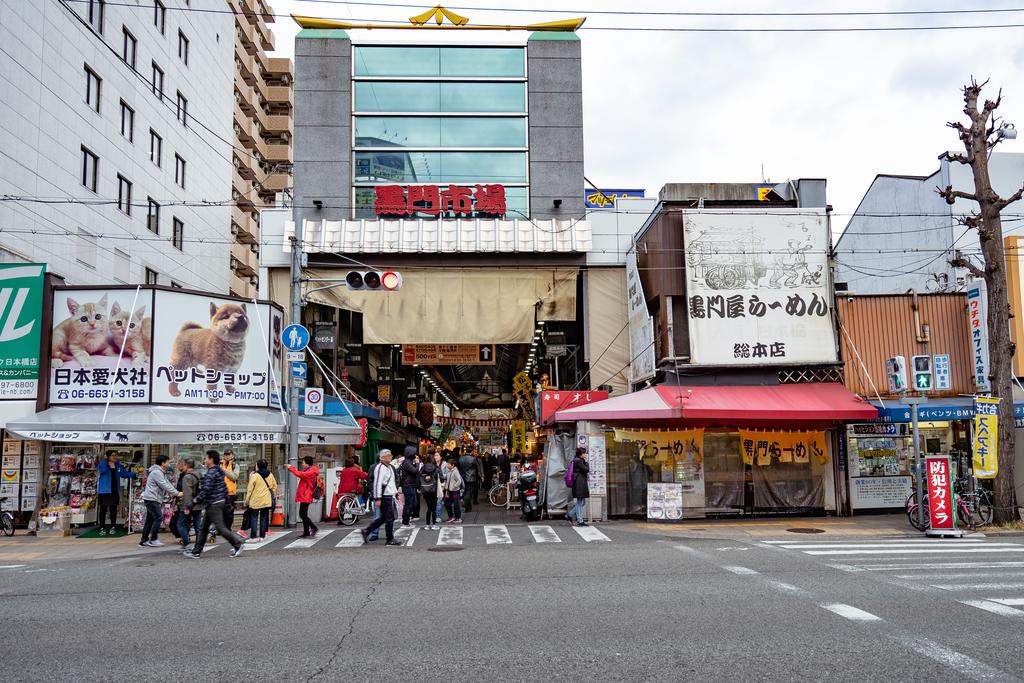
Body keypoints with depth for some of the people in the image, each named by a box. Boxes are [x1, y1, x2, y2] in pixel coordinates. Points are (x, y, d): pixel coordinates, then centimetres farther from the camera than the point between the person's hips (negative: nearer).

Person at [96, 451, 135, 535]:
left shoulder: (118, 465, 10)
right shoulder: (103, 463, -4)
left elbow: (124, 473, 9)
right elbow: (102, 470, -24)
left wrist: (133, 474, -4)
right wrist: (105, 460, -25)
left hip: (114, 491, 4)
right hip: (104, 491, -4)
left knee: (113, 509, 8)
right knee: (103, 509, 1)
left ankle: (112, 527, 18)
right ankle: (102, 528, 8)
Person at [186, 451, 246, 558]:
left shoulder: (211, 473, -17)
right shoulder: (218, 472, 14)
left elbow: (206, 490, -22)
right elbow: (224, 487, 18)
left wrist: (195, 501, -13)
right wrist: (226, 500, 22)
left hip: (213, 504, -10)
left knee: (220, 527, -7)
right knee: (204, 528, 12)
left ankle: (238, 544, -4)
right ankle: (196, 552, 16)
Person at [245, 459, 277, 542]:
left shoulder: (254, 476, -11)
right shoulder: (270, 475, 4)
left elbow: (250, 489, -9)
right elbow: (274, 486, 11)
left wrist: (247, 500, -1)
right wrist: (272, 495, 21)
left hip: (255, 501, -5)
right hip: (267, 501, 5)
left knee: (254, 518, 2)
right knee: (264, 518, 10)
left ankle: (253, 537, -1)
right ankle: (262, 536, 11)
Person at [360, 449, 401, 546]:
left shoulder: (390, 467, 18)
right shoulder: (380, 468, -14)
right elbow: (377, 484, -19)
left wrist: (396, 492, 22)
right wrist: (378, 499, -23)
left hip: (390, 496, 10)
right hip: (384, 497, -10)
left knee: (383, 518, 15)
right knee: (390, 518, -4)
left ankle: (366, 531, 21)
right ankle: (390, 540, 5)